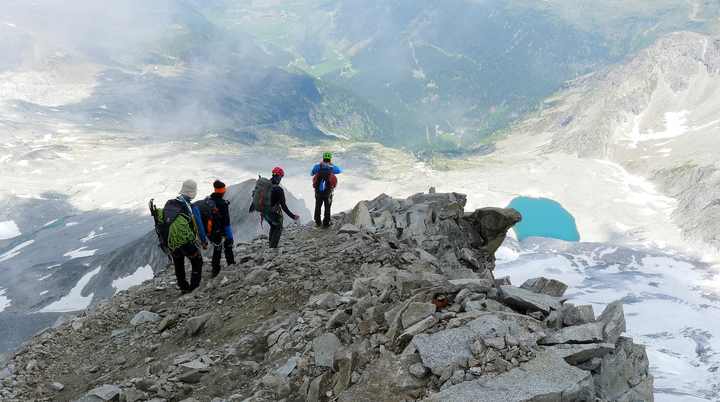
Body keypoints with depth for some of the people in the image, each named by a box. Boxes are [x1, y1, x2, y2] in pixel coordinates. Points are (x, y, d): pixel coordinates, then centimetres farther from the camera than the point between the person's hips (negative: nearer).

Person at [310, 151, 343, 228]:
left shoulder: (317, 167, -18)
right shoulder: (332, 169, -18)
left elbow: (311, 173, 3)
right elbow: (340, 170, 4)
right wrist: (332, 164, 13)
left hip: (318, 192, 1)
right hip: (328, 193, -1)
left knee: (318, 207, 22)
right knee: (327, 208, 17)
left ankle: (317, 222, 31)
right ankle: (325, 224, 23)